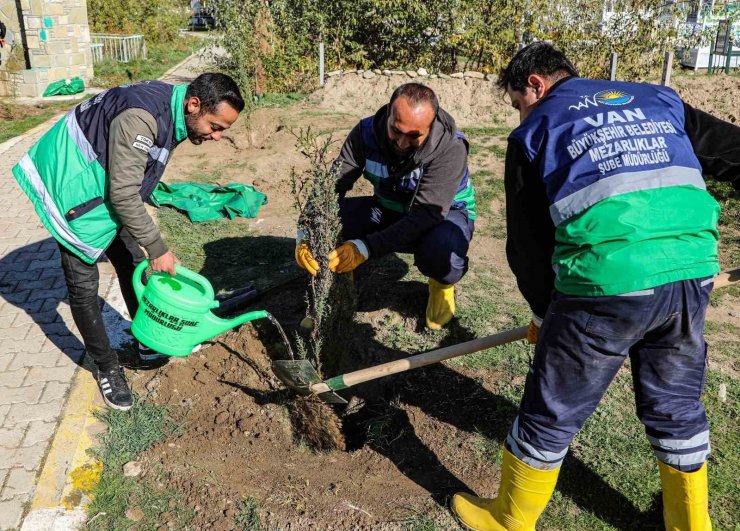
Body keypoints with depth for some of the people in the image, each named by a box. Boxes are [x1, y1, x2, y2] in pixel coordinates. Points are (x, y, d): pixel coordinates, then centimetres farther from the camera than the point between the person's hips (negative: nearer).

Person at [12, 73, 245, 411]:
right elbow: (124, 195, -31)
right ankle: (106, 367, 15)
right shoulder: (141, 117, -35)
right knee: (83, 285, -2)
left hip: (106, 185, 9)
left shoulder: (172, 113, -5)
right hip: (73, 189, -9)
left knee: (132, 264, 15)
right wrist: (157, 248, -23)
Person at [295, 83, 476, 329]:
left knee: (442, 255, -39)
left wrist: (365, 247, -47)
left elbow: (427, 214, -37)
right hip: (388, 210, 3)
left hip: (443, 215, -3)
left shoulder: (450, 148, -31)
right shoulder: (367, 132, -19)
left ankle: (442, 284, 0)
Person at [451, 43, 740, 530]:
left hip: (608, 283, -4)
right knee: (677, 406, 24)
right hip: (694, 275, 5)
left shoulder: (535, 131, 11)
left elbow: (527, 242, 10)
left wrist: (546, 311, 23)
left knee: (551, 414, 12)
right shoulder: (658, 99, 21)